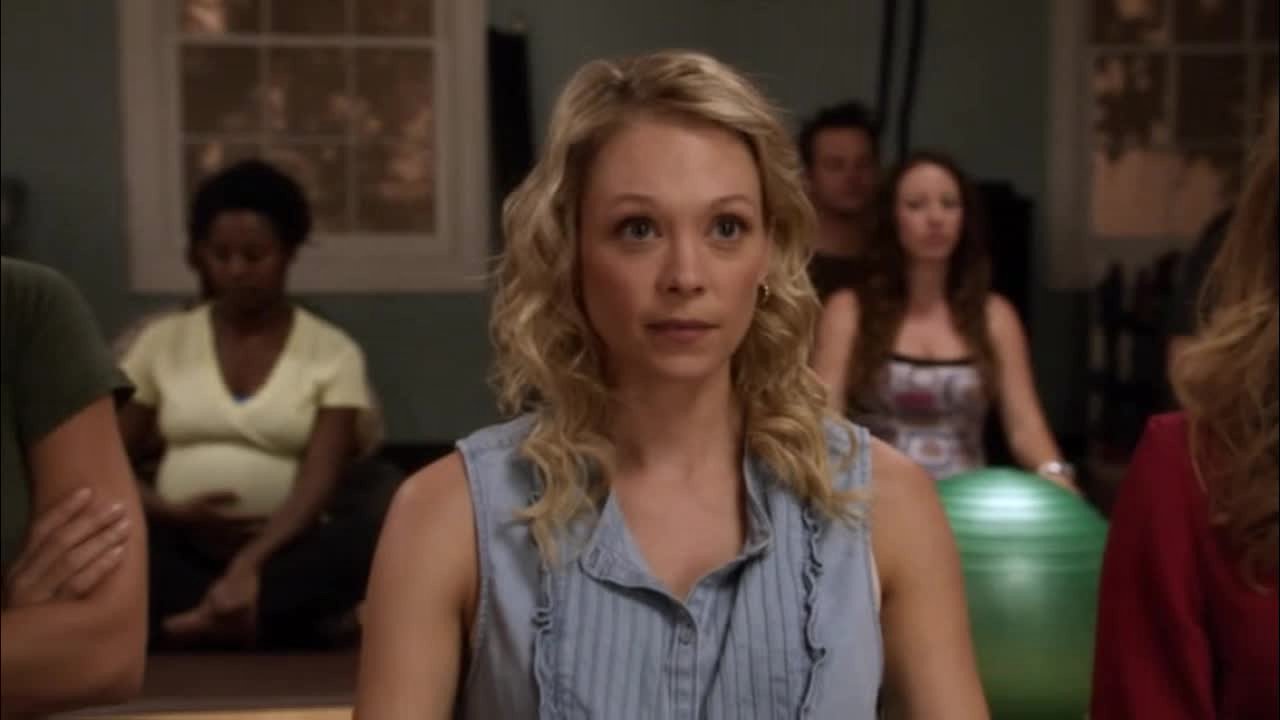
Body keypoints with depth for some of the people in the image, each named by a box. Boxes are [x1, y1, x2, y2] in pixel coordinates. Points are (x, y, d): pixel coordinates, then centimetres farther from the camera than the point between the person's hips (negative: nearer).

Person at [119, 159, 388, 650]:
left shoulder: (333, 352, 2)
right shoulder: (162, 342, 9)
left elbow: (319, 483, -11)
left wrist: (251, 563, -29)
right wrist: (170, 511, -15)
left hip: (283, 552, -1)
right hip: (183, 549, 1)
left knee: (377, 531, -33)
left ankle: (201, 621, -33)